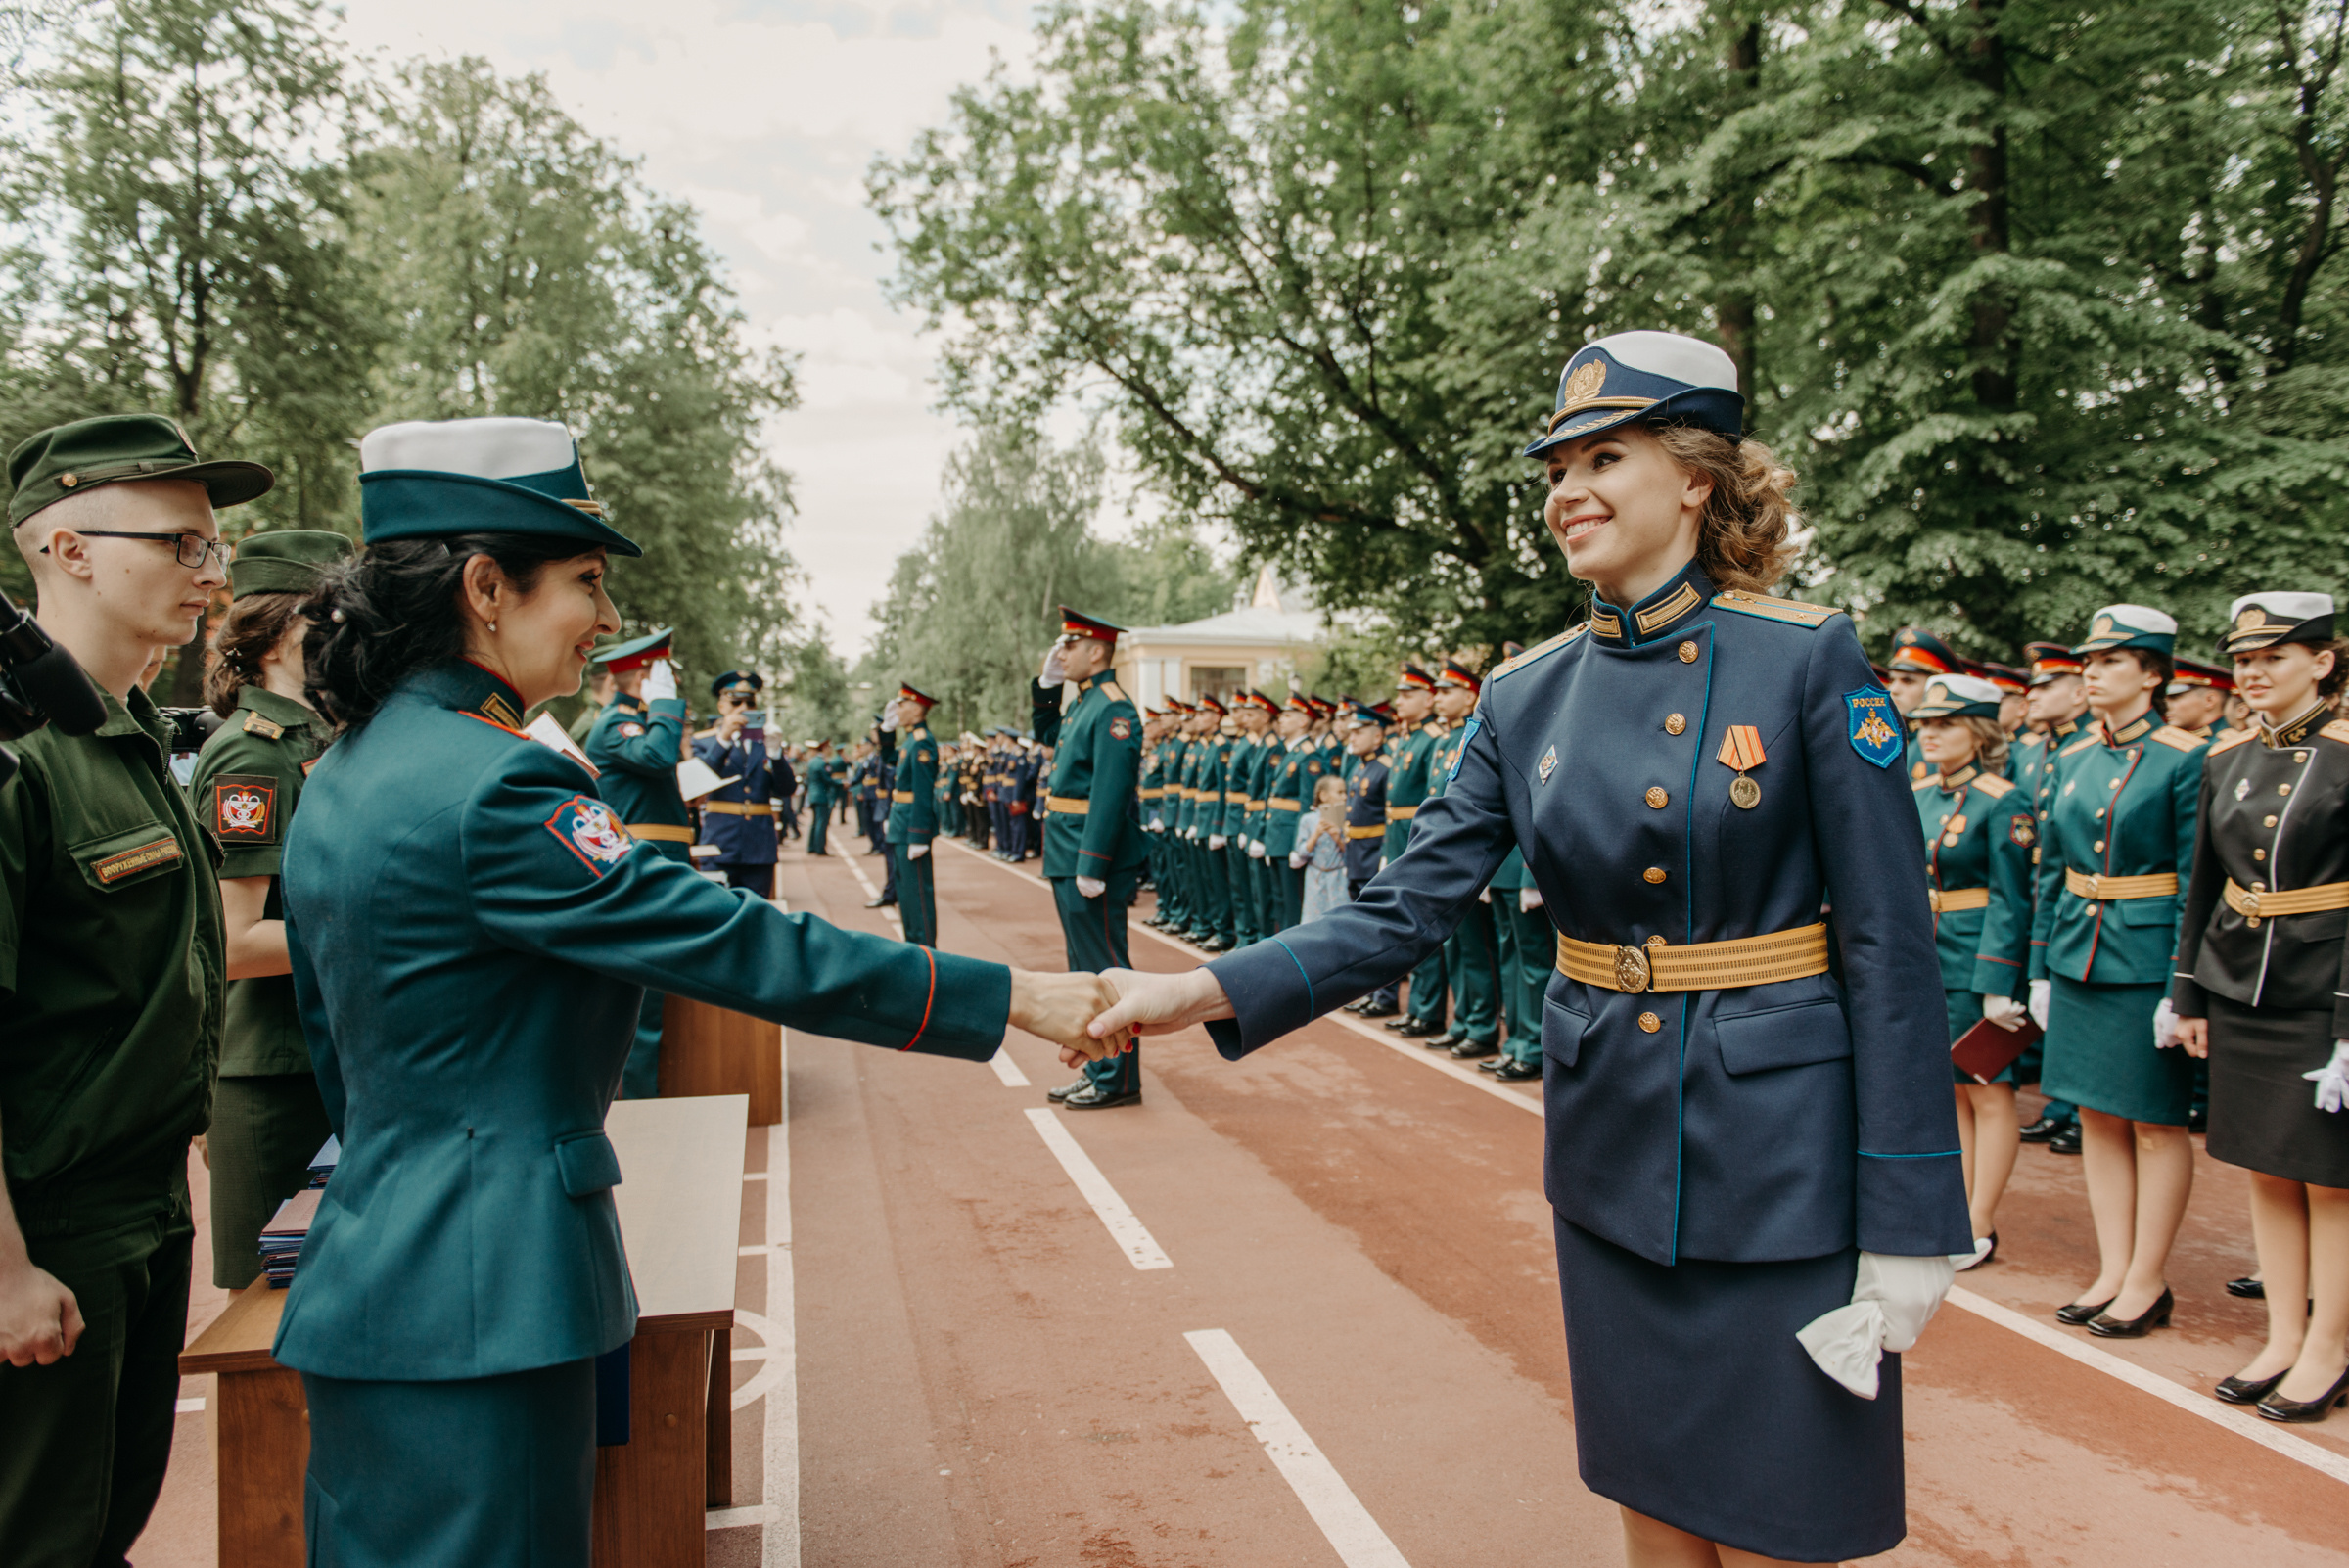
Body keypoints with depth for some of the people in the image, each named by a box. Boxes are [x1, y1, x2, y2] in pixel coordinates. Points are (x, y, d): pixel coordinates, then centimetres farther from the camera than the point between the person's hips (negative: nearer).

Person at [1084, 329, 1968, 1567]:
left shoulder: (1807, 659, -11)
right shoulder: (1528, 697, 1)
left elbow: (1889, 946, -11)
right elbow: (1405, 911, -3)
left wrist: (1906, 1225, -12)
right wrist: (1202, 990, -17)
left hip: (1777, 1152, -4)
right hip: (1611, 1144, 4)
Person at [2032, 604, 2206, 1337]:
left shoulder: (2184, 760, -10)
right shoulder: (2072, 759, 8)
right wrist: (2041, 966, 11)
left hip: (2148, 962, -6)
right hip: (2080, 956, 6)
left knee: (2156, 1124, 5)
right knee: (2098, 1118, 11)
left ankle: (2148, 1283, 16)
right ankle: (2113, 1272, 21)